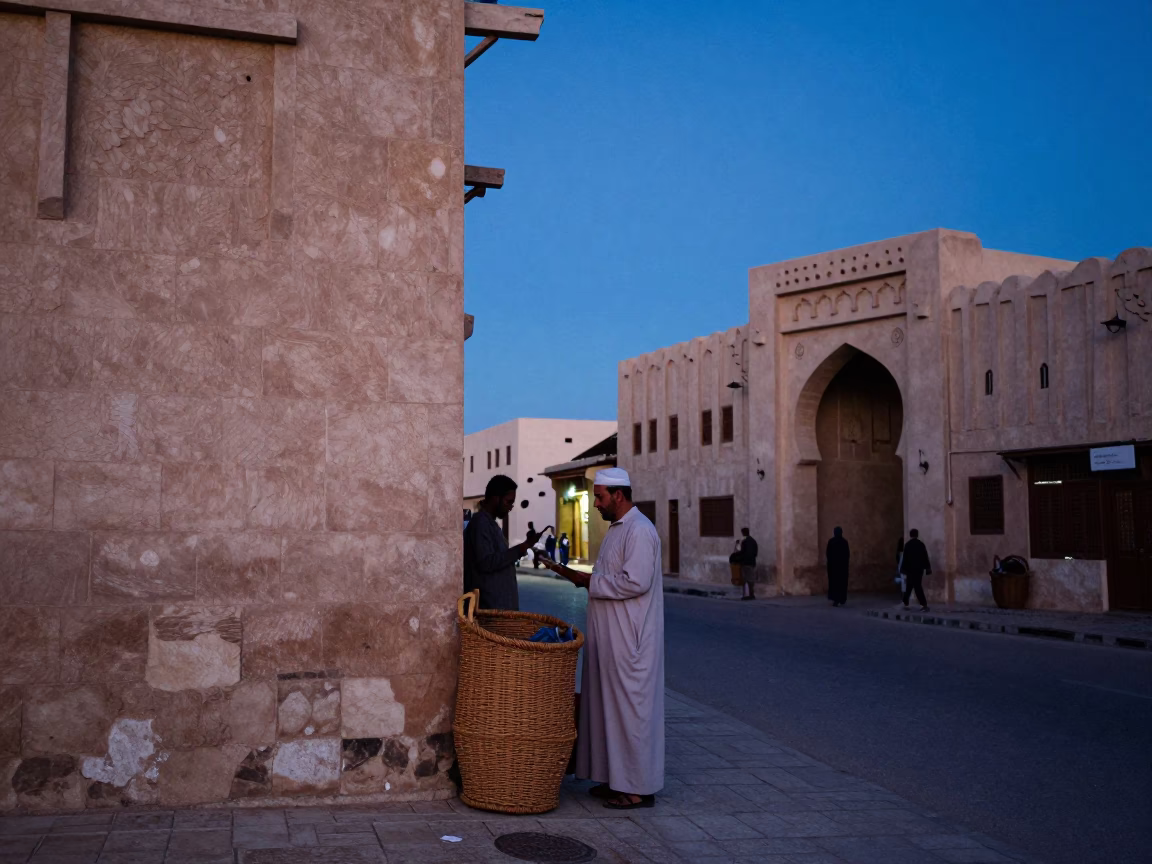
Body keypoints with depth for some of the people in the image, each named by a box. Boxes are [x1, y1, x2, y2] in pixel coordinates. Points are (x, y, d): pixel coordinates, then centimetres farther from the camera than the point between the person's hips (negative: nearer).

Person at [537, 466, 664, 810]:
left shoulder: (639, 531, -16)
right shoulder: (616, 529, 17)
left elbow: (636, 582, -25)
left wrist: (590, 582, -15)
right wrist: (581, 577, 8)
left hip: (629, 640, -10)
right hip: (609, 637, 10)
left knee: (631, 707, -4)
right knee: (609, 704, 14)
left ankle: (639, 788, 5)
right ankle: (615, 777, 23)